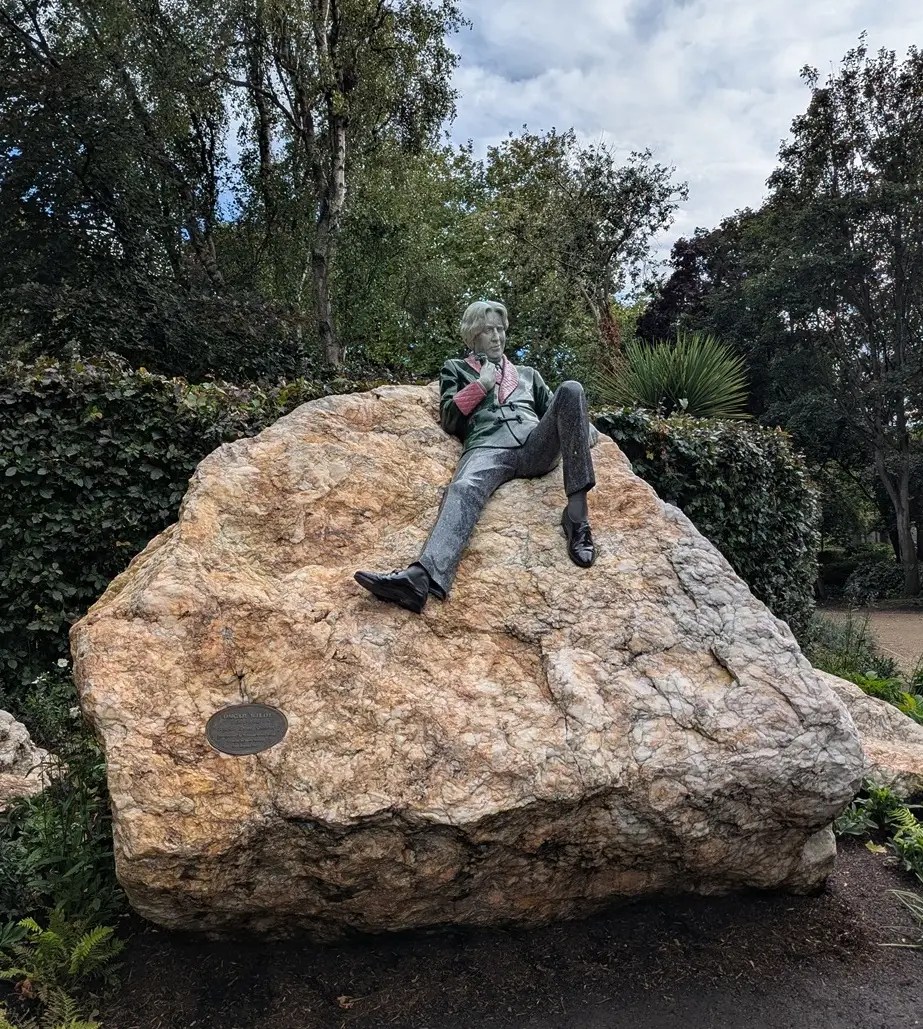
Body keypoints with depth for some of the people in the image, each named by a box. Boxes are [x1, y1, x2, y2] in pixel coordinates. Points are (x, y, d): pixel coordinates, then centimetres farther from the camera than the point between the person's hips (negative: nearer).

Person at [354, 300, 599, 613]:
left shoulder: (527, 373, 39)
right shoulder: (456, 370, 32)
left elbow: (553, 409, 30)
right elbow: (449, 419, 17)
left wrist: (582, 425, 9)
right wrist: (481, 385, 10)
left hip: (536, 446, 3)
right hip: (488, 449, -2)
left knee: (570, 389, -27)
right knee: (463, 489, -38)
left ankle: (576, 513, -34)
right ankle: (420, 577, -65)